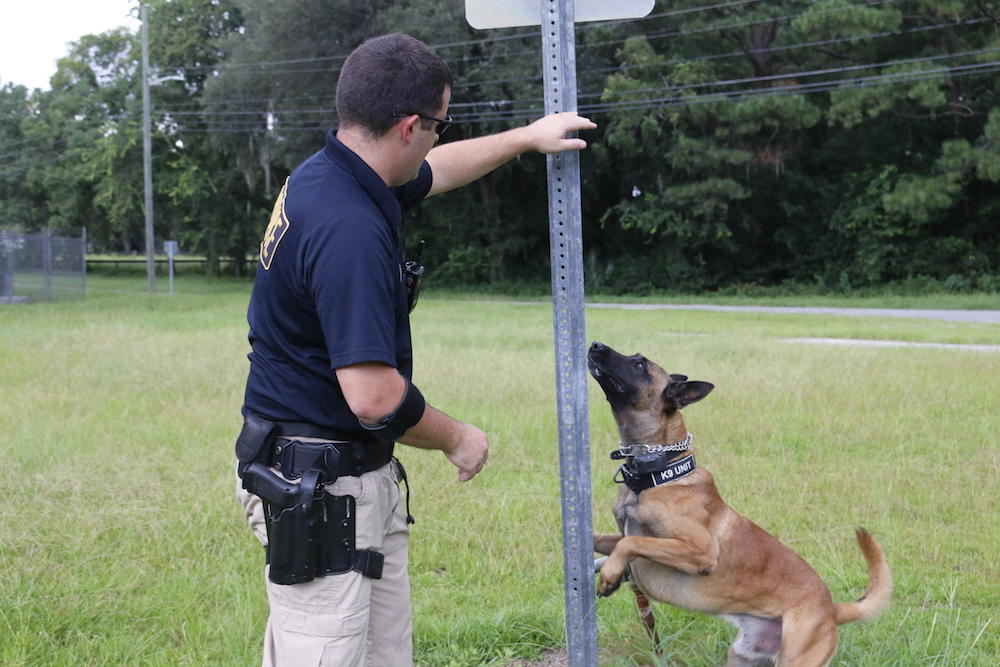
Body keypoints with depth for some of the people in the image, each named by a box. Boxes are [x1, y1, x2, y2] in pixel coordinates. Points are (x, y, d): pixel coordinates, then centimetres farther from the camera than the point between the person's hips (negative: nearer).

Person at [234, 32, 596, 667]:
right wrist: (457, 439, -10)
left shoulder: (329, 174, 5)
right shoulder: (350, 230, -26)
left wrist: (528, 137, 35)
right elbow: (374, 395, -29)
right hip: (317, 488, -10)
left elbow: (437, 170, 28)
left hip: (365, 476, 10)